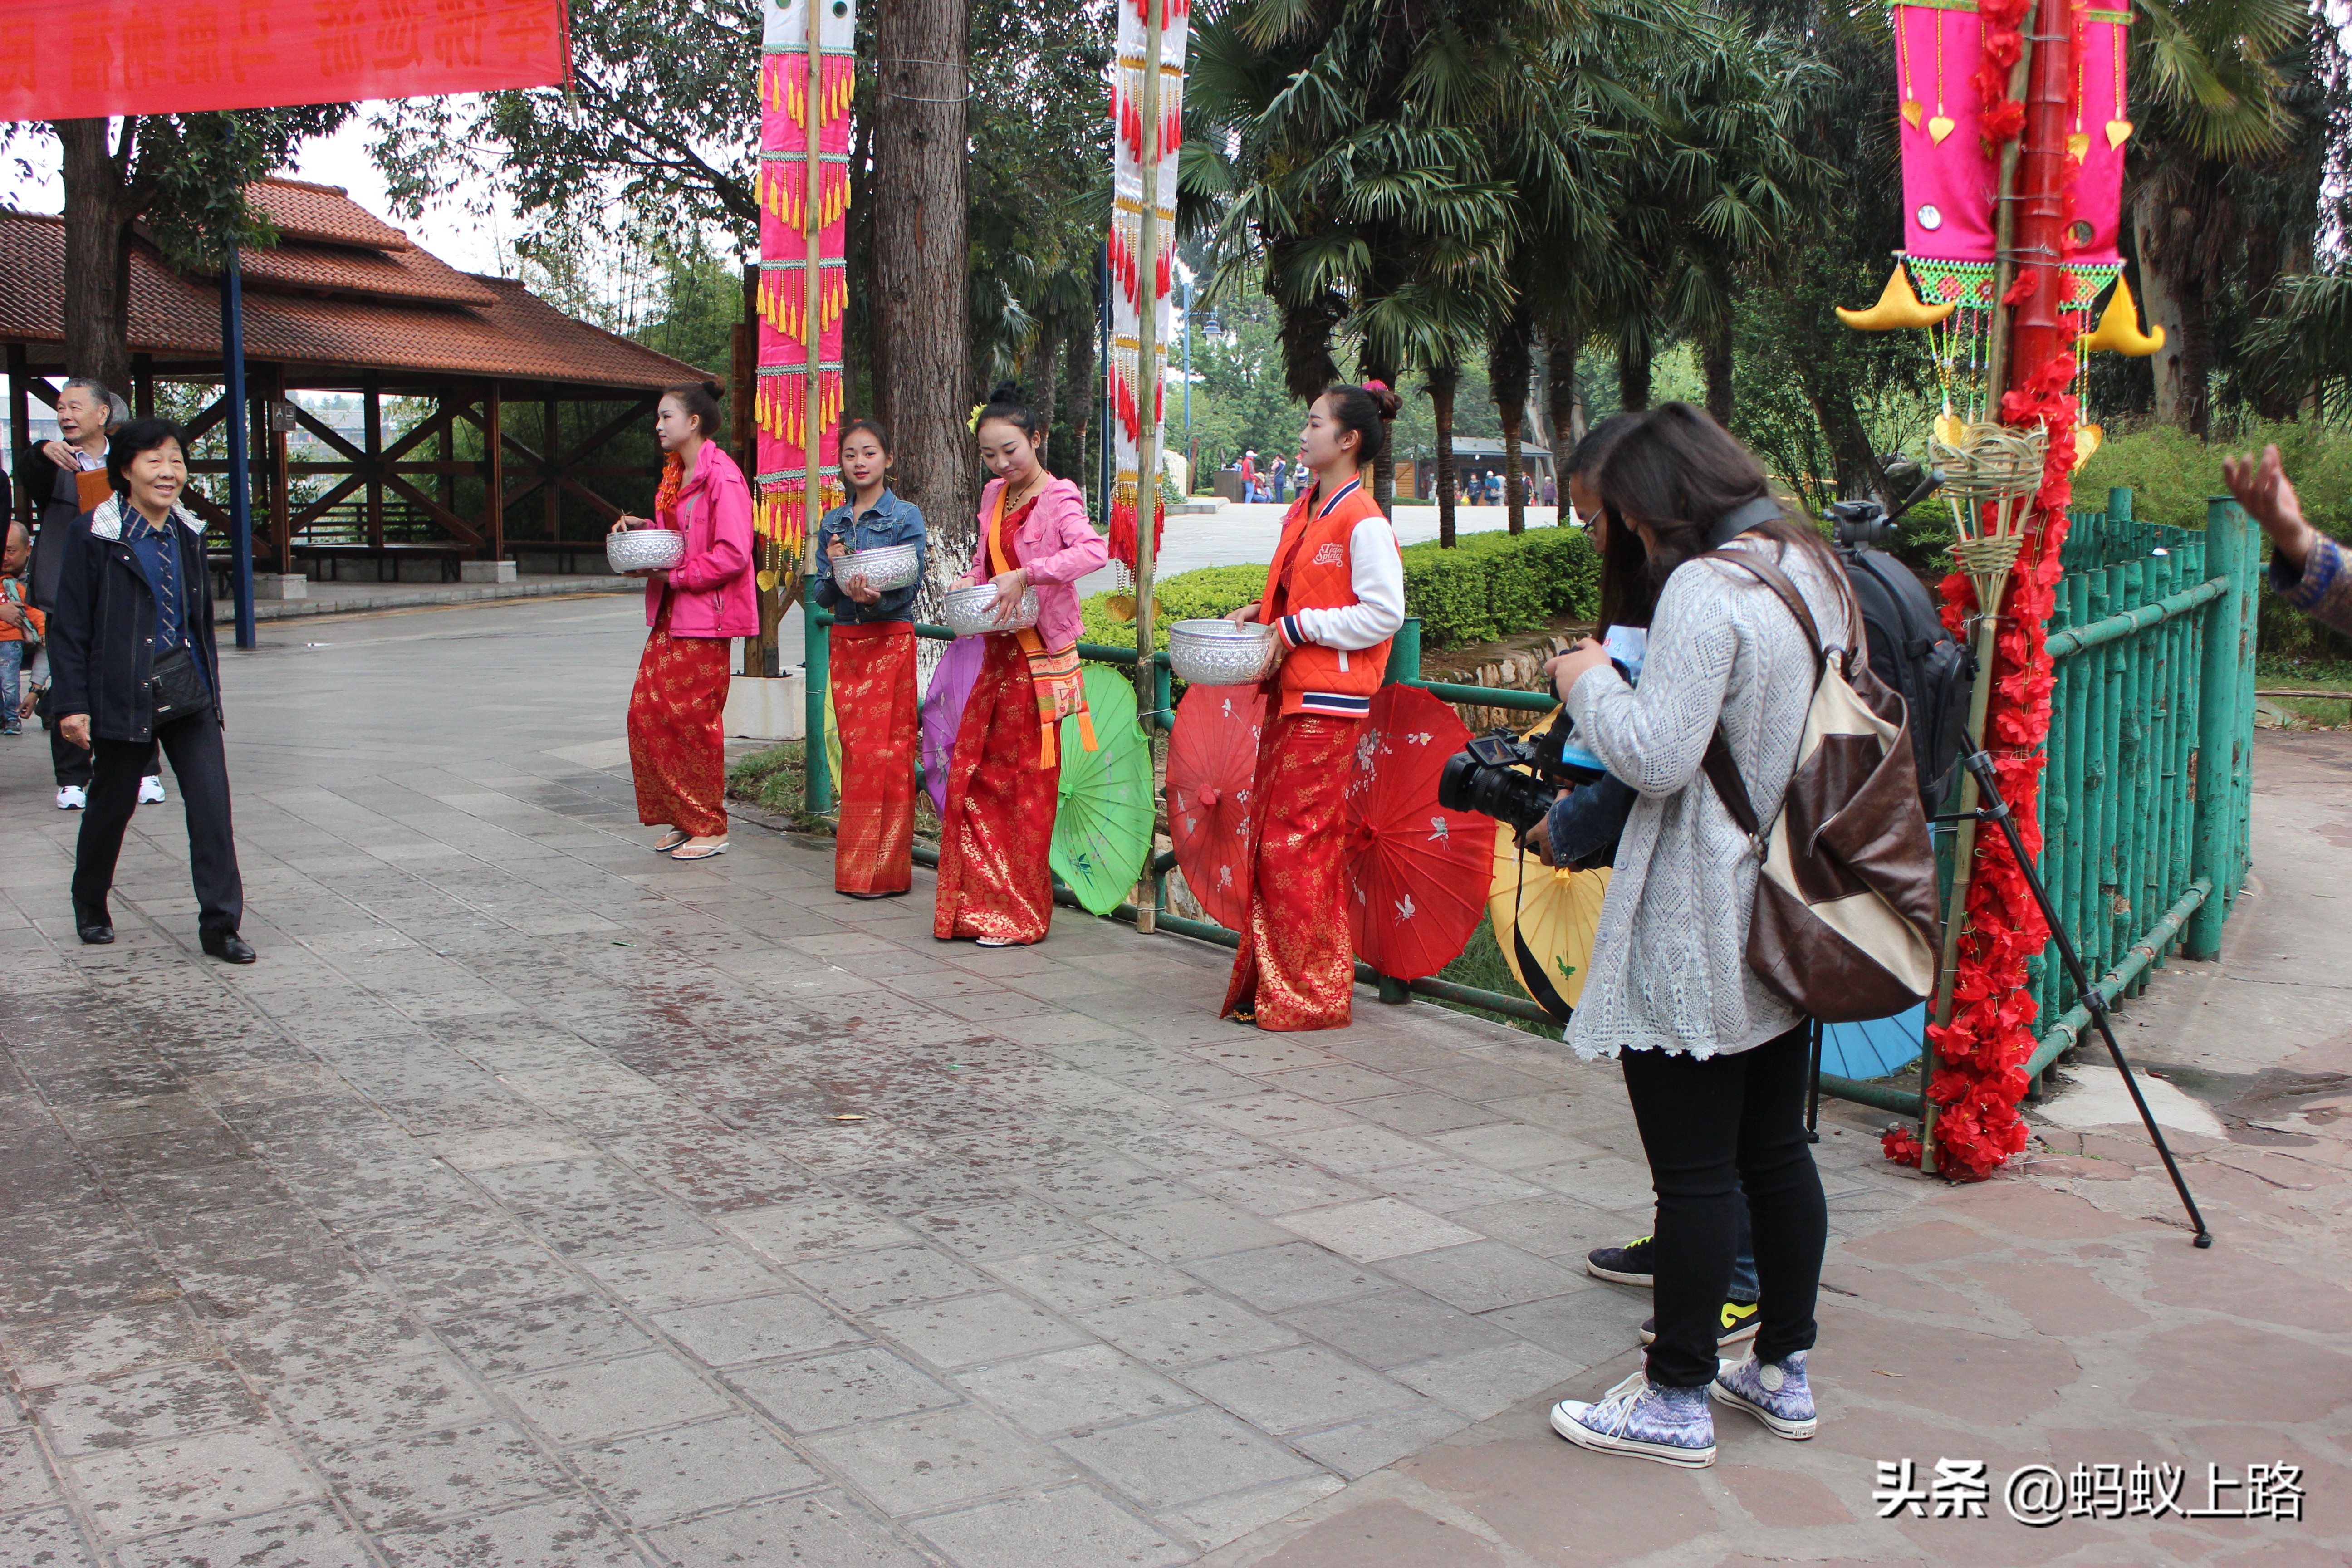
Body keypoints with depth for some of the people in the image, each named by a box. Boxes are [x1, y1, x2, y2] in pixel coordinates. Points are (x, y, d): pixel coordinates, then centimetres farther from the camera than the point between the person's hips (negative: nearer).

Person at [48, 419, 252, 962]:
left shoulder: (188, 533, 8)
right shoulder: (92, 534, -7)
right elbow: (69, 626, -7)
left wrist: (210, 685, 16)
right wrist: (71, 703, -11)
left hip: (189, 693, 4)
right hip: (123, 695, -4)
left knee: (212, 803, -6)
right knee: (111, 804, 12)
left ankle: (220, 925, 0)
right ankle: (90, 907, 36)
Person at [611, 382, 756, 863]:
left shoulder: (722, 478, -14)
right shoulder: (674, 475, 16)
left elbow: (732, 554, -21)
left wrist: (675, 575, -17)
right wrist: (641, 527, 11)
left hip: (704, 616, -9)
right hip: (669, 615, 9)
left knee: (694, 718, -5)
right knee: (646, 711, 6)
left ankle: (710, 829, 7)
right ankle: (682, 820, 17)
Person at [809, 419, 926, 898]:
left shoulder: (905, 517, -2)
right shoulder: (831, 523, 12)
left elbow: (909, 586, -9)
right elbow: (819, 595, 8)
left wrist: (871, 599, -27)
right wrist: (837, 574, -13)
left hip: (890, 641, -4)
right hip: (844, 642, 4)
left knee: (886, 749, -6)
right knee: (854, 748, 6)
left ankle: (885, 869, -1)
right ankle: (854, 864, 13)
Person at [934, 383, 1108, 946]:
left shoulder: (1058, 497, -11)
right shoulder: (995, 496, 11)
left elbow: (1095, 551, -28)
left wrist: (1025, 576, -32)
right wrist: (970, 583, 2)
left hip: (1040, 657, -7)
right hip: (998, 652, 7)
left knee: (1028, 781, -1)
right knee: (971, 773, 6)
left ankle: (1020, 917, 9)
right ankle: (978, 903, 17)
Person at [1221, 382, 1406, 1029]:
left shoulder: (1364, 522, -12)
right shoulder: (1305, 512, 15)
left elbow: (1383, 613, -17)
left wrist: (1297, 628, -15)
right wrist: (1262, 613, 7)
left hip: (1328, 705, -9)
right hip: (1288, 696, 9)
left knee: (1296, 844, -6)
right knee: (1268, 840, 10)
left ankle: (1310, 995, 5)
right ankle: (1267, 983, 19)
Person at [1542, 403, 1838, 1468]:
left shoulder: (1705, 591, -19)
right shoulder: (1811, 570, 10)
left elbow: (1653, 757, -24)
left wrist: (1590, 681, -7)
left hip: (1695, 944, -9)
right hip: (1784, 925, 10)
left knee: (1694, 1172, 0)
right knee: (1775, 1149, 17)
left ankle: (1677, 1399, 11)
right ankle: (1783, 1371, 29)